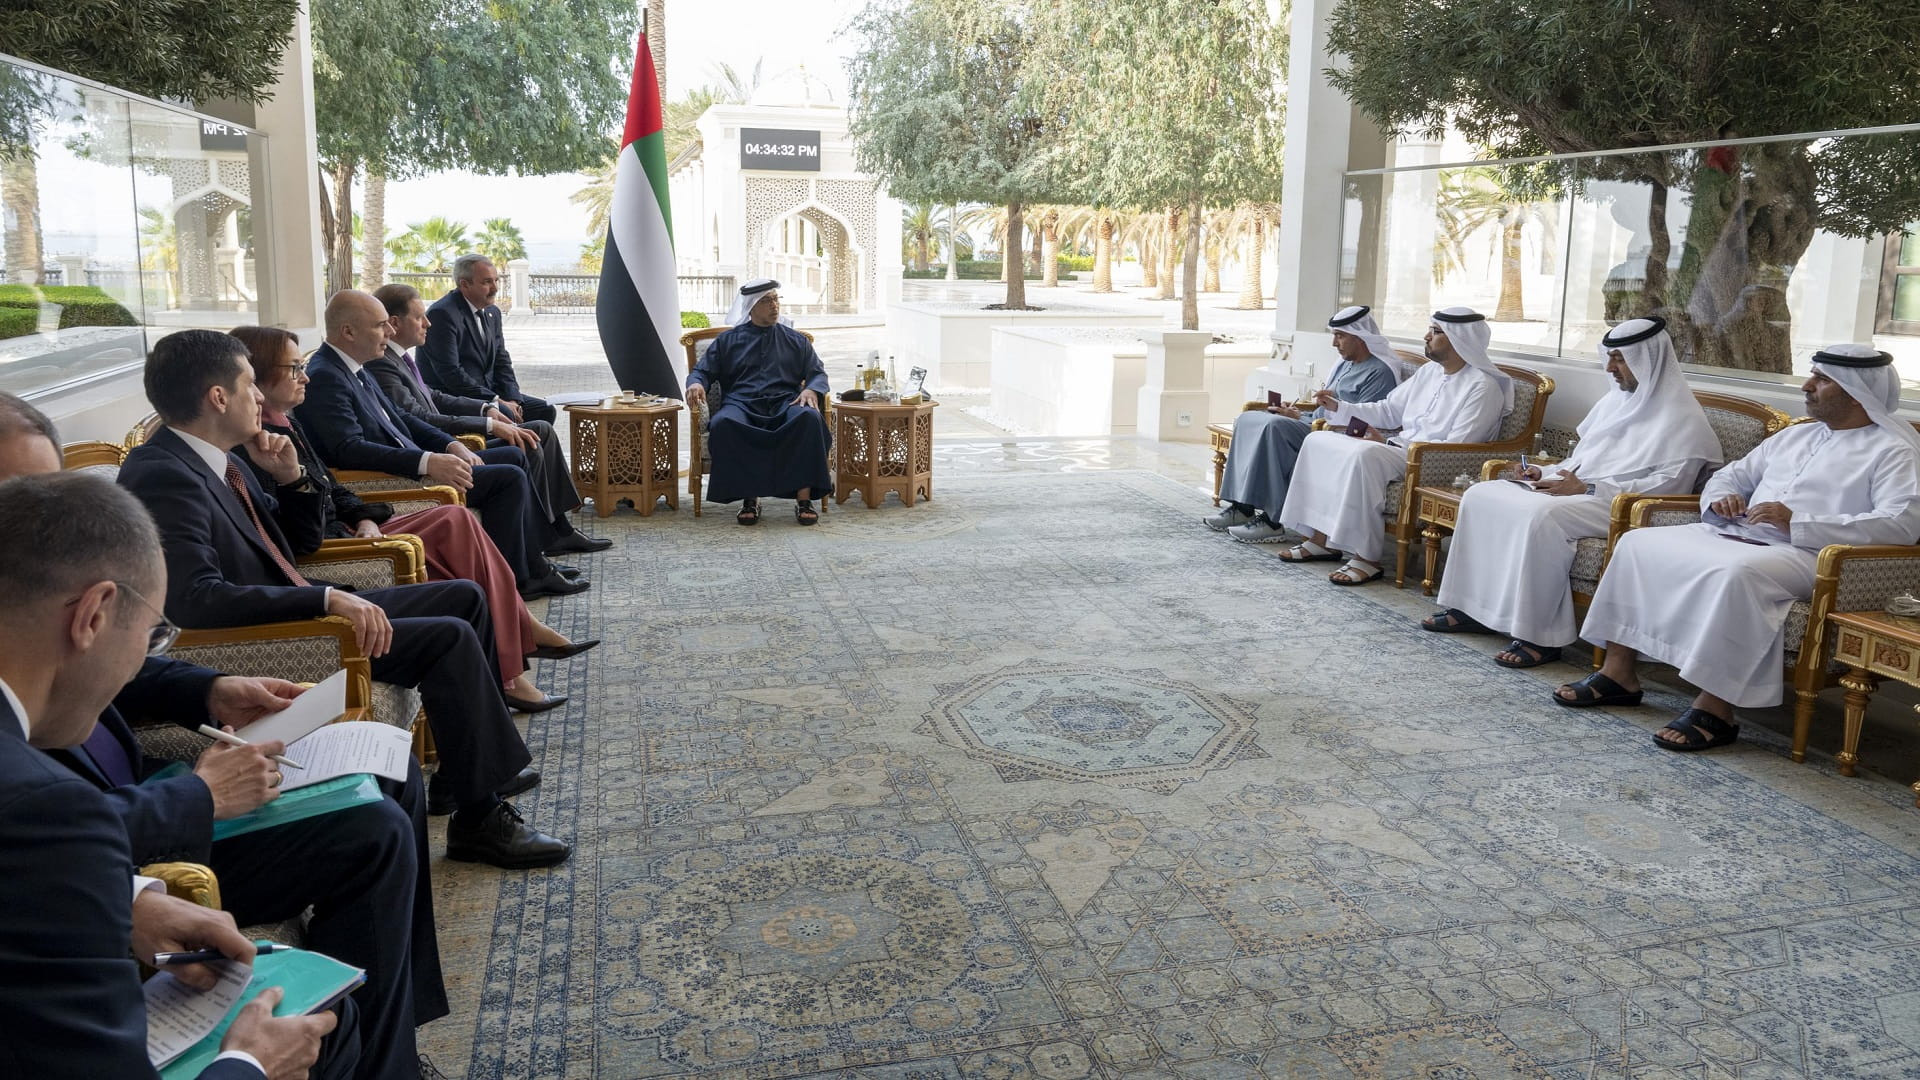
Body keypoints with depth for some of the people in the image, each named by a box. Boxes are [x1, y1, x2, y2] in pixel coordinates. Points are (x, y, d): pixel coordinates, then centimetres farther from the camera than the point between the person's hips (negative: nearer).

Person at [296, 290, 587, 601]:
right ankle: (506, 582, -4)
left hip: (410, 466, 11)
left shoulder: (354, 369, 12)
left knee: (513, 456, 15)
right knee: (510, 478, -15)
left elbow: (399, 418, 18)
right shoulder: (325, 377, -19)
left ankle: (533, 568, 14)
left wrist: (452, 445, 3)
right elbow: (349, 449, -29)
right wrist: (428, 463, -33)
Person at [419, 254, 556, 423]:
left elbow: (502, 362, 14)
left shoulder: (492, 313, 13)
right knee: (505, 414, -32)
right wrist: (496, 401, -21)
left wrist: (513, 399, -4)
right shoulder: (442, 314, -15)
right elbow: (450, 372, -21)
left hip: (488, 391, 9)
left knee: (545, 411, -5)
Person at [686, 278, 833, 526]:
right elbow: (702, 371, 19)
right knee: (723, 423, -38)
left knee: (809, 417, -36)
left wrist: (811, 390, -7)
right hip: (741, 405, 0)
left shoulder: (795, 340, 23)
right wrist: (696, 384, -7)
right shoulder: (728, 340, 22)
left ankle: (804, 498, -35)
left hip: (784, 405, 1)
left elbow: (818, 373, 18)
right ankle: (749, 497, -30)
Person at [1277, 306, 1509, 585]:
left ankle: (1367, 558, -29)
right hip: (1401, 447, 9)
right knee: (1318, 441, -3)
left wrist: (1390, 444, -21)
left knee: (1364, 455, -36)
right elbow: (1388, 410, 22)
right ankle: (1320, 538, -4)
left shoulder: (1483, 386, -12)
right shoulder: (1429, 371, 14)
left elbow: (1456, 449, -20)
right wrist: (1339, 407, 8)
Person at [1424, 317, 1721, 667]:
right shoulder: (1615, 400, 19)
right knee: (1481, 494, -7)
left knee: (1541, 516, -37)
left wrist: (1588, 490, -21)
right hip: (1575, 490, 9)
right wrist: (1545, 473, 5)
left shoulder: (1682, 418, -7)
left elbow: (1670, 484, -17)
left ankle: (1540, 636, -30)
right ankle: (1474, 607, -6)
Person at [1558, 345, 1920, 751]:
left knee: (1736, 572, -39)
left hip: (1806, 553, -8)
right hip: (1734, 536, 8)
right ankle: (1618, 673, -7)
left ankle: (1715, 708, -32)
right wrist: (1721, 498, 4)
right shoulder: (1794, 436, 23)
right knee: (1638, 543, -6)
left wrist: (1797, 522, -23)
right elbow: (1729, 476, 31)